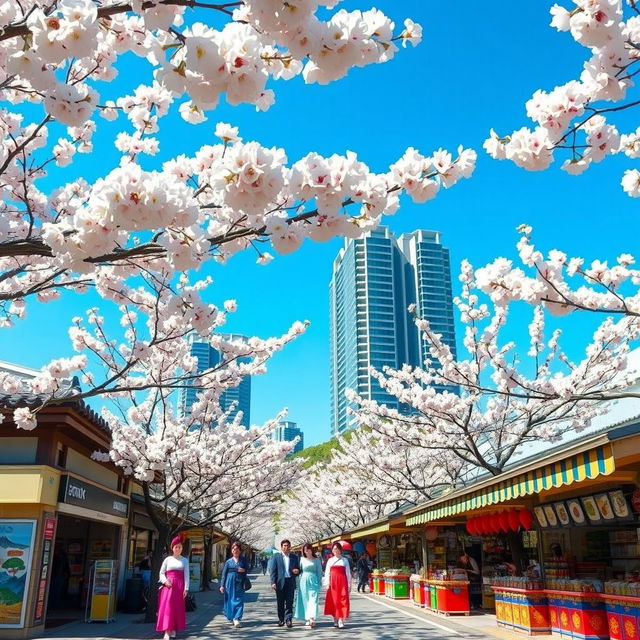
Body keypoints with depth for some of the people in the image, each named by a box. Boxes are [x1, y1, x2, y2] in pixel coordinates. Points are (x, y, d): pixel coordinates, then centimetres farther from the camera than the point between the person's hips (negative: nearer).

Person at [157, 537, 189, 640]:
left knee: (178, 608, 3)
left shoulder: (184, 560, 5)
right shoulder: (167, 559, 5)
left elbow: (186, 575, 1)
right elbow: (161, 573, 8)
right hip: (168, 585, -1)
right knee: (167, 606, -7)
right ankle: (167, 632, -8)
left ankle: (174, 630, 14)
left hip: (179, 586, 1)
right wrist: (165, 581, -11)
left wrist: (186, 589, -6)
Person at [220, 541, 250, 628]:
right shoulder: (228, 561, 7)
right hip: (230, 583, 1)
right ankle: (231, 617, 20)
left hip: (239, 583, -1)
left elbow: (247, 569, 4)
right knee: (230, 601, 4)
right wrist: (222, 585, 0)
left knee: (239, 601, -9)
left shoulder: (243, 560, 6)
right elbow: (224, 573, 5)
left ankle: (237, 619, -12)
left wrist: (243, 570, -16)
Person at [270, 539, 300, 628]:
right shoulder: (276, 556, 4)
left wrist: (297, 571, -7)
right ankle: (281, 619, 17)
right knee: (280, 603, 6)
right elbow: (272, 570, 0)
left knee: (289, 602, -2)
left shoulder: (294, 557, 11)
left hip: (290, 582, 1)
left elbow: (298, 569, 18)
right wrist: (273, 582, -9)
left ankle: (288, 619, 2)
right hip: (280, 582, -1)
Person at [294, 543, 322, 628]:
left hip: (313, 582, -2)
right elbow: (300, 571, 10)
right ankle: (307, 619, 12)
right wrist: (299, 583, 4)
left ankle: (312, 618, -20)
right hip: (304, 582, 2)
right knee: (305, 601, 4)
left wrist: (319, 583, -1)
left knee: (313, 600, -11)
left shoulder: (316, 560, 4)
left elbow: (319, 572, 5)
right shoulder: (302, 559, 8)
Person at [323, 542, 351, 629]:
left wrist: (349, 585, 3)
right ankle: (335, 620, 16)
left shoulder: (344, 560, 7)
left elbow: (348, 573, 7)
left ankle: (341, 621, -7)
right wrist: (327, 583, -4)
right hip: (333, 582, 1)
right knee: (333, 600, 3)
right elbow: (327, 573, 6)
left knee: (342, 600, -7)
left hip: (342, 582, -1)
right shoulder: (330, 560, 10)